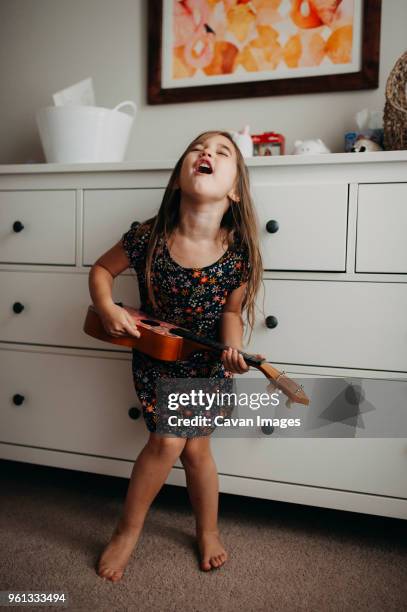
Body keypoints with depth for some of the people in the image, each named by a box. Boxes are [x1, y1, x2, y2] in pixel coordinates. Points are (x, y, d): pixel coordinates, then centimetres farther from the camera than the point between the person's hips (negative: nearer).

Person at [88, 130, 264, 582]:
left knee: (196, 447, 5)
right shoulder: (147, 237, -20)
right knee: (168, 439, -12)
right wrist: (107, 309, -19)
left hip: (207, 362, 1)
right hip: (155, 356, 0)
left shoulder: (239, 253, -19)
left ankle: (208, 531, 34)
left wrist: (233, 348, -24)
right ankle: (128, 530, 16)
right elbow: (101, 269, -3)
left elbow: (231, 312, -6)